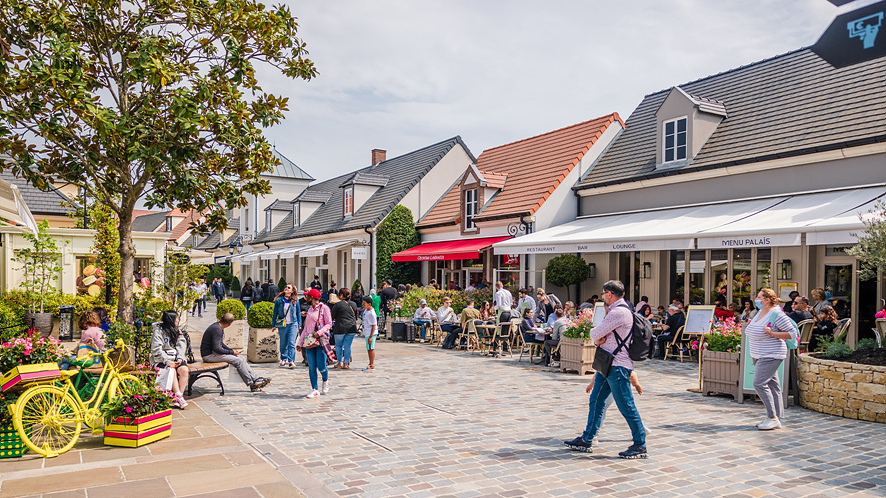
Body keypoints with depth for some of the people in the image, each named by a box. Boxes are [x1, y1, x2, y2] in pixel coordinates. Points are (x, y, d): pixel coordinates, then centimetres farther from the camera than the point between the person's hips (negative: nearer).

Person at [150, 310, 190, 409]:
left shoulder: (177, 331, 15)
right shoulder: (158, 331, -4)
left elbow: (181, 346, 8)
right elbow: (156, 350, -12)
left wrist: (180, 359, -10)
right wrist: (167, 362, -22)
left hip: (175, 359, 4)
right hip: (161, 360, -4)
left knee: (184, 370, -25)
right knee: (172, 370, -34)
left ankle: (177, 398, -26)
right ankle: (178, 396, -32)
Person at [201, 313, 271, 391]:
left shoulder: (219, 327, 10)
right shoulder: (217, 329, -22)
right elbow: (216, 348, -26)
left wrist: (231, 350, 5)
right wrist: (231, 352, -13)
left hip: (213, 353, 10)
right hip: (209, 355, -10)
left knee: (242, 358, 0)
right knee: (238, 361, -17)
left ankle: (256, 379, -3)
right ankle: (252, 384, -10)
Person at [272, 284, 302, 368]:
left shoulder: (295, 301, 5)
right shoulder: (279, 300, 5)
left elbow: (298, 313, 11)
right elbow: (275, 313, 9)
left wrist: (299, 325, 9)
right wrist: (273, 325, 8)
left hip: (293, 324, -1)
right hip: (282, 325, 1)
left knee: (291, 343, -10)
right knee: (283, 344, 8)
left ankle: (291, 361, -11)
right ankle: (283, 360, 19)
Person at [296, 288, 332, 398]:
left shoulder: (324, 308, -1)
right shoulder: (310, 309, 19)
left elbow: (329, 324, -6)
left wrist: (319, 332, -22)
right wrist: (299, 343, 17)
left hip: (321, 341, -6)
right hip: (309, 342, 6)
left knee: (321, 366, -7)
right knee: (311, 367, 0)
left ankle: (325, 381, 22)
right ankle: (314, 390, 5)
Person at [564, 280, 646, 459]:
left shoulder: (619, 312, -17)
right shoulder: (615, 311, 18)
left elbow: (595, 333, -16)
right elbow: (597, 336, 19)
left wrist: (596, 336, 6)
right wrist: (598, 340, -3)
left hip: (617, 366, -11)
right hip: (607, 365, 11)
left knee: (626, 406, -3)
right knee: (596, 401, 12)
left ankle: (640, 445, 7)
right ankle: (586, 440, 18)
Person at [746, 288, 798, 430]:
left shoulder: (777, 314, -16)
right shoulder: (761, 312, 11)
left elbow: (792, 333, -16)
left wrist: (772, 333, -25)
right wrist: (751, 326, 12)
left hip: (771, 356, -9)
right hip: (759, 356, 9)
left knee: (759, 383, -14)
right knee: (772, 385, 11)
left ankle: (773, 417, -5)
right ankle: (777, 419, 15)